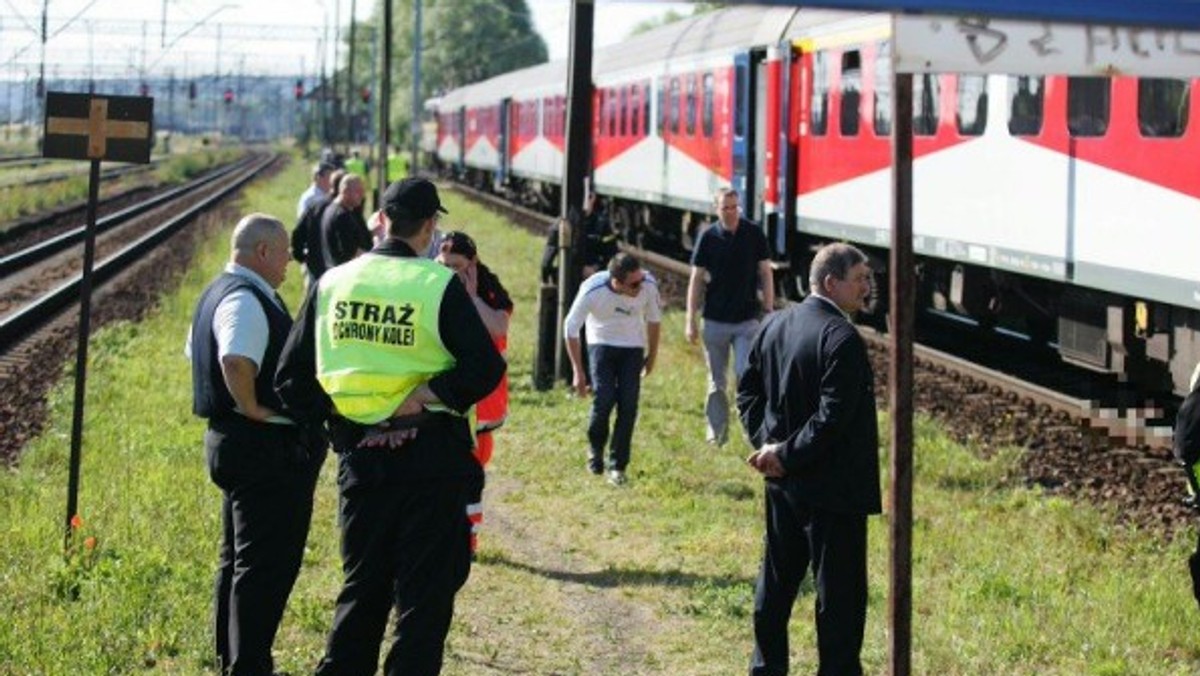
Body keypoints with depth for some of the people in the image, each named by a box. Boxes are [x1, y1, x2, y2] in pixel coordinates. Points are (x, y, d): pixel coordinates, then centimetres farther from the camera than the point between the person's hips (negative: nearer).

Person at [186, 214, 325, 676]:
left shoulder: (222, 292, 15)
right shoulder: (246, 300, -19)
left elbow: (197, 354, 28)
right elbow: (236, 361, -36)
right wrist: (252, 408, -22)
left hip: (231, 442, 11)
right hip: (266, 447, -11)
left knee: (239, 563, 19)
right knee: (265, 566, -7)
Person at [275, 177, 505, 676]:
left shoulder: (331, 283, 3)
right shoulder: (440, 285, -10)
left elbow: (291, 379, 3)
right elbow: (486, 368, -17)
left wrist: (336, 415, 4)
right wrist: (424, 395, -11)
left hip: (360, 460, 4)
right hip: (432, 461, -4)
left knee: (361, 588, 18)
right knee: (424, 595, 5)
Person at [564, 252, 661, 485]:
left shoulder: (648, 285, -25)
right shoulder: (592, 290, -29)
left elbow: (654, 318, -3)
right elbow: (571, 328, -15)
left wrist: (652, 355, 9)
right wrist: (578, 371, -12)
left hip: (633, 347, 2)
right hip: (601, 344, -2)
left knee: (628, 406, -9)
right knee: (604, 400, -15)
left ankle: (617, 466, 3)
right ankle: (595, 449, 15)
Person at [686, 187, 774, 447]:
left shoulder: (754, 234, -2)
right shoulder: (708, 237, -2)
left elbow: (765, 274, 4)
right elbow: (696, 279, 2)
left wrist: (769, 311, 0)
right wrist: (690, 320, 0)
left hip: (747, 319, -1)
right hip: (715, 320, 1)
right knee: (717, 381, 9)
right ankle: (717, 431, 20)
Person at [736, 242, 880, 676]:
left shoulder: (774, 325, 6)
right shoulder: (842, 339, -20)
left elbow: (748, 390, 9)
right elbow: (832, 418, -25)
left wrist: (766, 442, 0)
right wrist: (788, 455, -15)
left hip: (782, 484, 8)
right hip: (833, 490, -8)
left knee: (776, 583, 18)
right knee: (840, 591, 1)